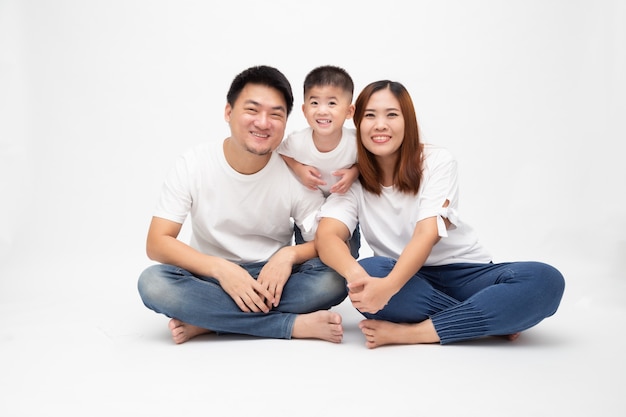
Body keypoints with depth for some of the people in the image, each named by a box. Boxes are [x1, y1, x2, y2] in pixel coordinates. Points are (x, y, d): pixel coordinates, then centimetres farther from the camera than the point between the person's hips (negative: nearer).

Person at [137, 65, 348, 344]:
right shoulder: (192, 165, -10)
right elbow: (157, 243, -14)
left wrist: (289, 254, -28)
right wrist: (221, 268, -28)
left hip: (271, 279, 0)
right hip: (210, 278, 0)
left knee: (333, 279, -28)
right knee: (153, 282, -31)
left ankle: (205, 323, -24)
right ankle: (295, 325, -27)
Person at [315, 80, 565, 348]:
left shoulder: (437, 162, -8)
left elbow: (428, 234, -21)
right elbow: (326, 237, -20)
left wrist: (388, 286, -41)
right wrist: (354, 274, -44)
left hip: (463, 272, 0)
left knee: (544, 280, -28)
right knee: (367, 275, -35)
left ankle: (409, 332, -31)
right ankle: (496, 319, -23)